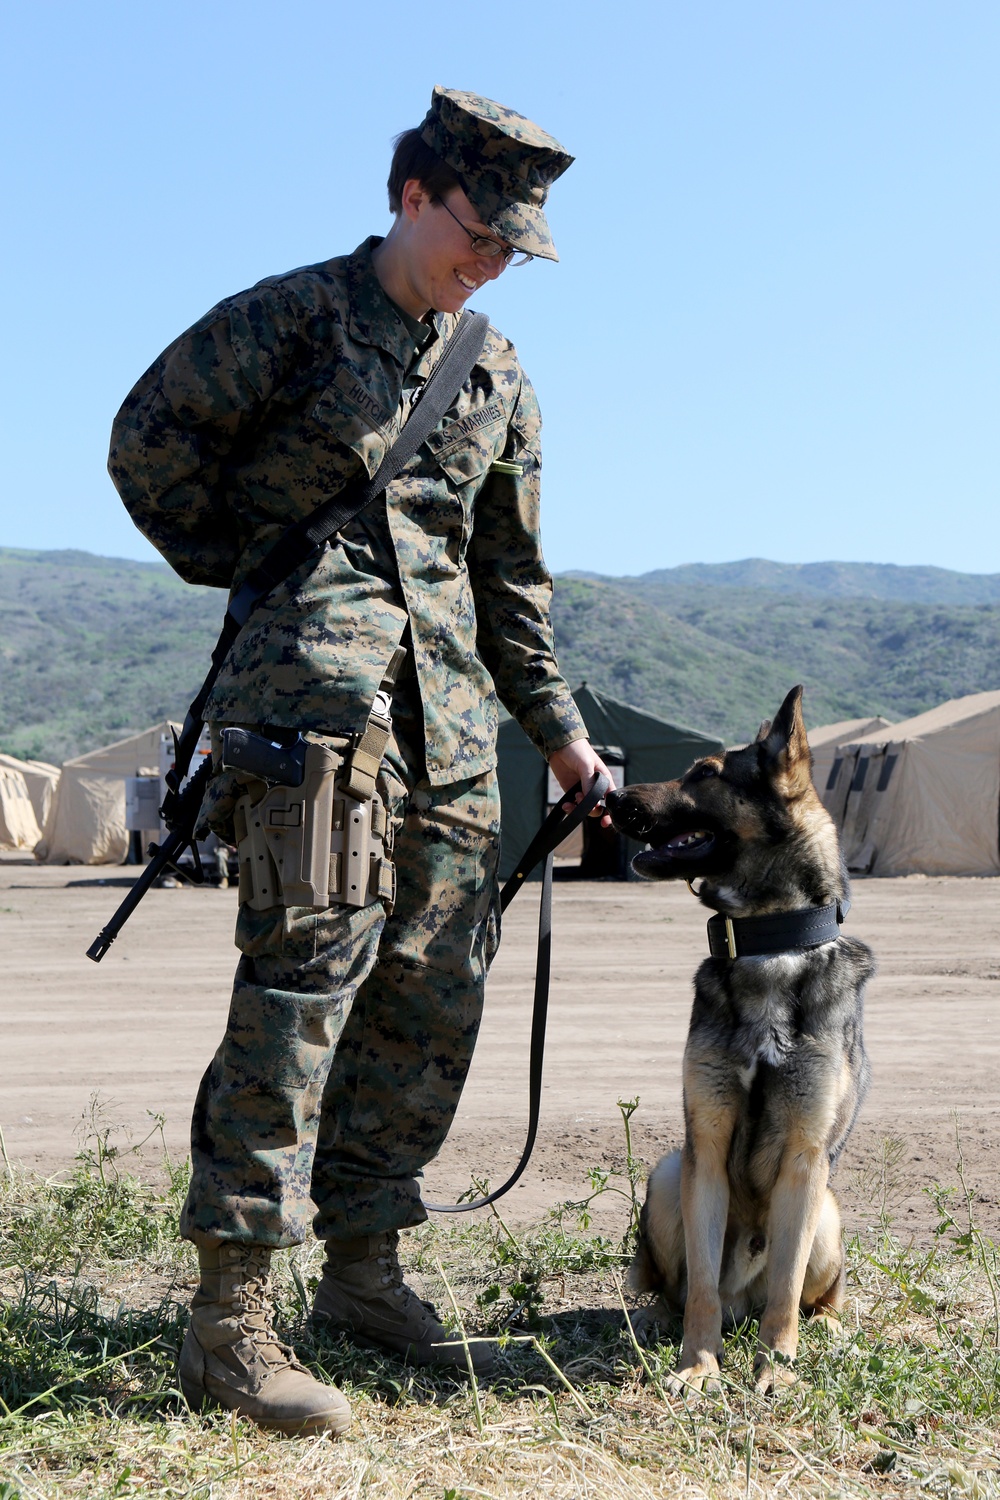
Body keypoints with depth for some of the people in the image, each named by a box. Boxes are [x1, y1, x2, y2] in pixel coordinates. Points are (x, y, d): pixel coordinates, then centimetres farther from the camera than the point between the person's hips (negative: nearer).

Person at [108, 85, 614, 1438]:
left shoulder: (498, 377, 21)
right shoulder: (290, 319, 4)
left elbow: (513, 573, 24)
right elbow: (148, 438, 6)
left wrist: (556, 727, 20)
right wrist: (239, 564, 3)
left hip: (451, 712, 7)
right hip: (315, 682, -6)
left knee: (433, 997, 5)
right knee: (303, 981, -13)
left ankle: (364, 1268, 19)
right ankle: (230, 1319, -8)